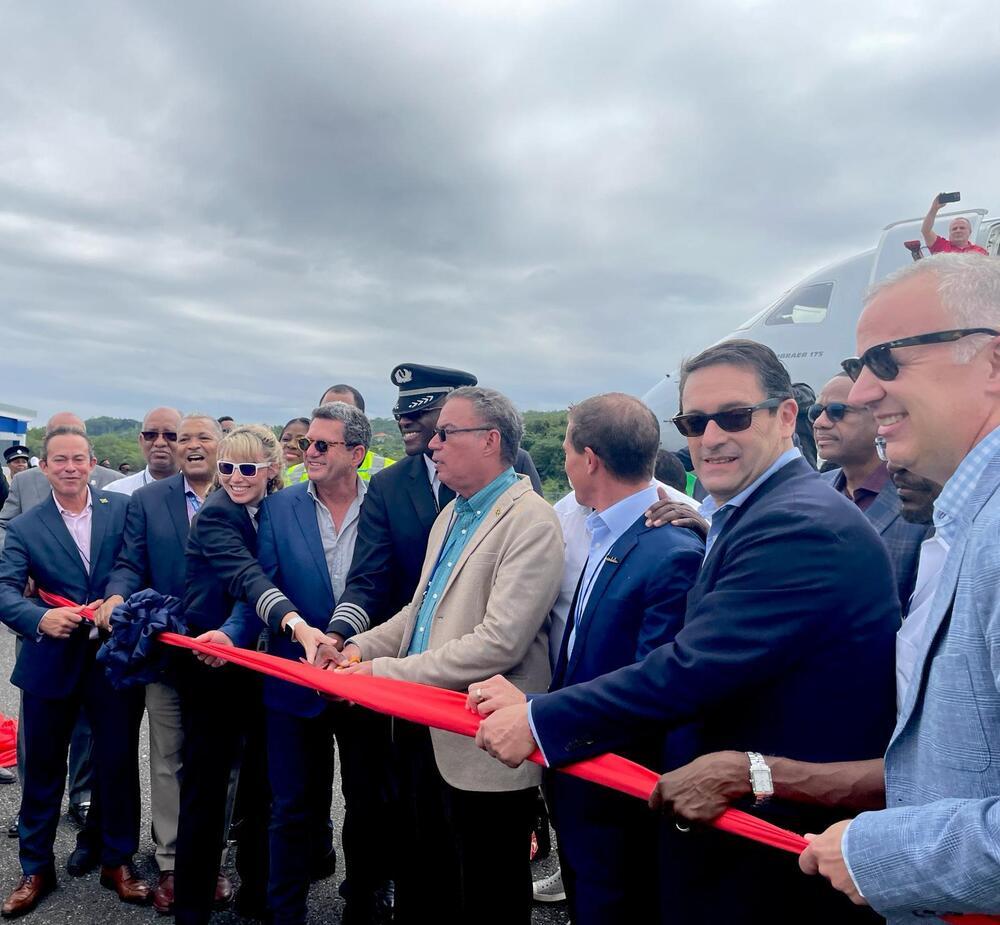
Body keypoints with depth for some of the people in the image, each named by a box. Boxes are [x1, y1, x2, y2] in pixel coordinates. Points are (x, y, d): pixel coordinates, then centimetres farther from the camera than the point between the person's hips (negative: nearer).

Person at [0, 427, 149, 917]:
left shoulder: (123, 509, -2)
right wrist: (40, 618, -27)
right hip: (50, 661, 1)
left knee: (119, 762, 10)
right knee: (42, 767, 14)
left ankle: (117, 861, 28)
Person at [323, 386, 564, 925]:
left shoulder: (531, 523, -18)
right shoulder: (452, 514, 11)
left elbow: (498, 642, -26)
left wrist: (386, 672, -20)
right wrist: (363, 647, 0)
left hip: (481, 753, -8)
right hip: (422, 734, 8)